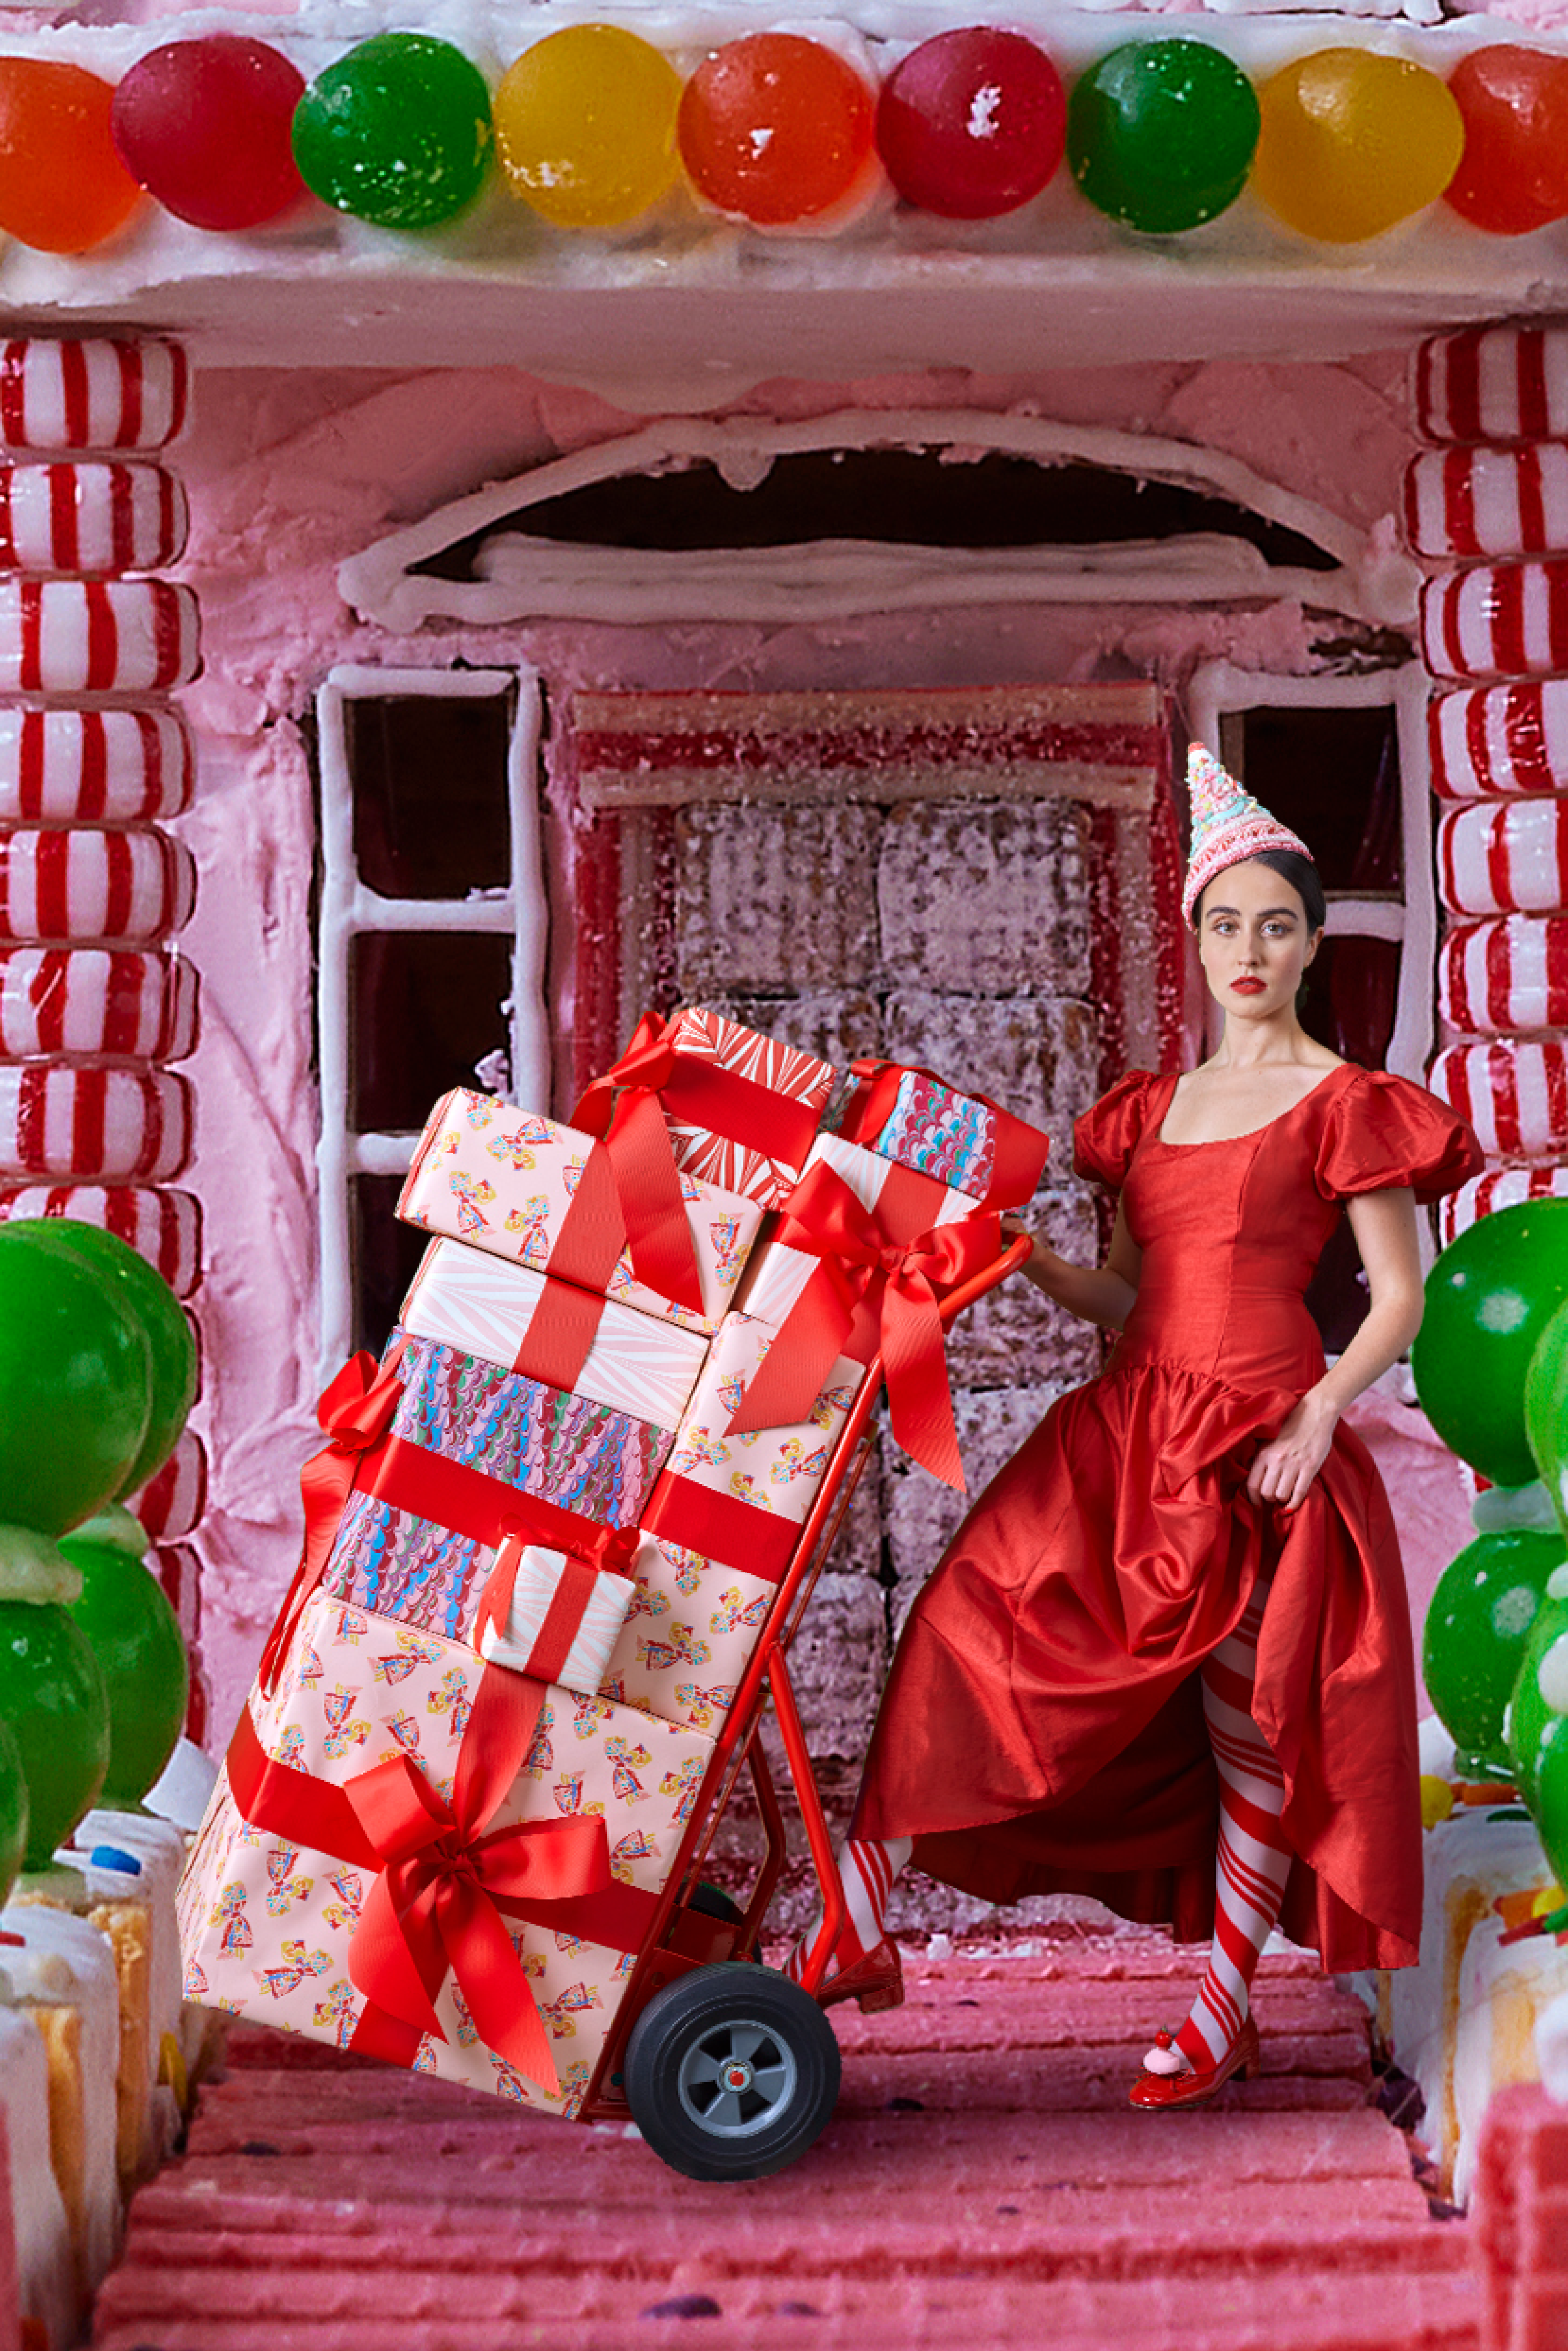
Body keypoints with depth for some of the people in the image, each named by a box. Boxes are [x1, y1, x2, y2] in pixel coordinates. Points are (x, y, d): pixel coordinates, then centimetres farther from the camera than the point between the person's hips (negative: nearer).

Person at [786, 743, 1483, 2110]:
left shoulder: (1344, 1105, 0)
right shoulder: (1150, 1109, 16)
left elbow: (1399, 1302, -3)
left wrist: (1319, 1411, -16)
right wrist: (1031, 1265, -1)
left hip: (1260, 1443, -5)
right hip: (1131, 1429, 5)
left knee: (1249, 1725, 2)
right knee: (964, 1634, -5)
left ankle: (1224, 2013, 18)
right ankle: (856, 1935, 1)